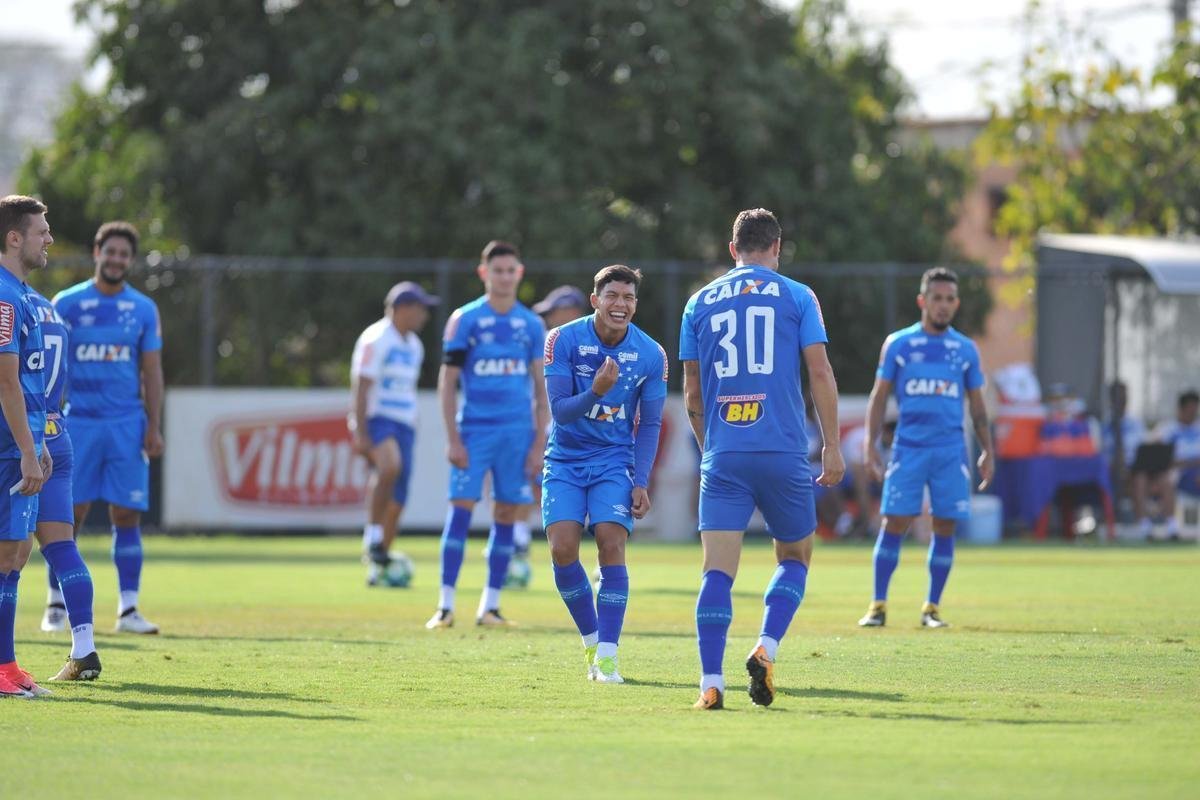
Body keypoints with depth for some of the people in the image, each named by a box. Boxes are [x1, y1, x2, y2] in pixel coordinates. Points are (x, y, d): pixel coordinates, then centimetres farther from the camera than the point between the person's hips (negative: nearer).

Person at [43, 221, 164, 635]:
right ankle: (56, 605, 7)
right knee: (69, 515, -2)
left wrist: (154, 427, 2)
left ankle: (128, 608, 1)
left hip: (128, 425, 2)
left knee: (127, 515, -1)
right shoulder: (67, 304, 2)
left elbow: (152, 372, 9)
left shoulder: (144, 309, 8)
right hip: (78, 423, -2)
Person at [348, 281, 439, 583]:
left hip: (404, 424, 8)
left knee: (396, 501, 3)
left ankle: (379, 567, 12)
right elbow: (360, 387, -13)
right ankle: (372, 536, -24)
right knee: (390, 466, -36)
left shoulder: (414, 345, 18)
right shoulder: (376, 339, -8)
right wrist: (360, 433, -19)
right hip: (377, 420, -8)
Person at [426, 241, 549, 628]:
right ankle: (445, 605, -7)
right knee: (460, 509, -9)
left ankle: (490, 606, 9)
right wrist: (452, 439, -6)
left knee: (506, 516, 2)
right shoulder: (464, 320, 0)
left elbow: (541, 388, 10)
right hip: (473, 430, -2)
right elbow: (447, 382, 0)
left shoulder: (532, 325, 8)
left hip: (517, 433, 3)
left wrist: (539, 443, 3)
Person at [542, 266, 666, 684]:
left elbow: (649, 424, 2)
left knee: (612, 546, -16)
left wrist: (641, 483, -7)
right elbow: (559, 410, -13)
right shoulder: (563, 340, -10)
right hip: (566, 461, 0)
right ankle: (591, 640, 8)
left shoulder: (650, 355, -5)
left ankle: (607, 656, -12)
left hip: (614, 461, 0)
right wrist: (596, 391, -32)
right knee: (562, 549, -14)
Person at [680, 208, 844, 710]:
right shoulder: (796, 296, 6)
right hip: (784, 454, -1)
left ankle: (711, 682, -13)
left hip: (722, 456, 1)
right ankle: (766, 649, -5)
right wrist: (832, 447, 4)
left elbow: (692, 394, 15)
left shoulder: (701, 303, 12)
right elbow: (820, 373, -1)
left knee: (718, 570, -2)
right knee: (795, 558, 16)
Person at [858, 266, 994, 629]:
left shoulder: (965, 350, 10)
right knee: (894, 524, -6)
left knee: (945, 528, 1)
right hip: (908, 447, -2)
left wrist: (988, 450, 9)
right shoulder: (898, 344, 4)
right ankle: (878, 605, 2)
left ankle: (932, 607, 10)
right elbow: (879, 396, 7)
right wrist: (870, 443, -1)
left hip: (951, 450, 2)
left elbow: (976, 405, 16)